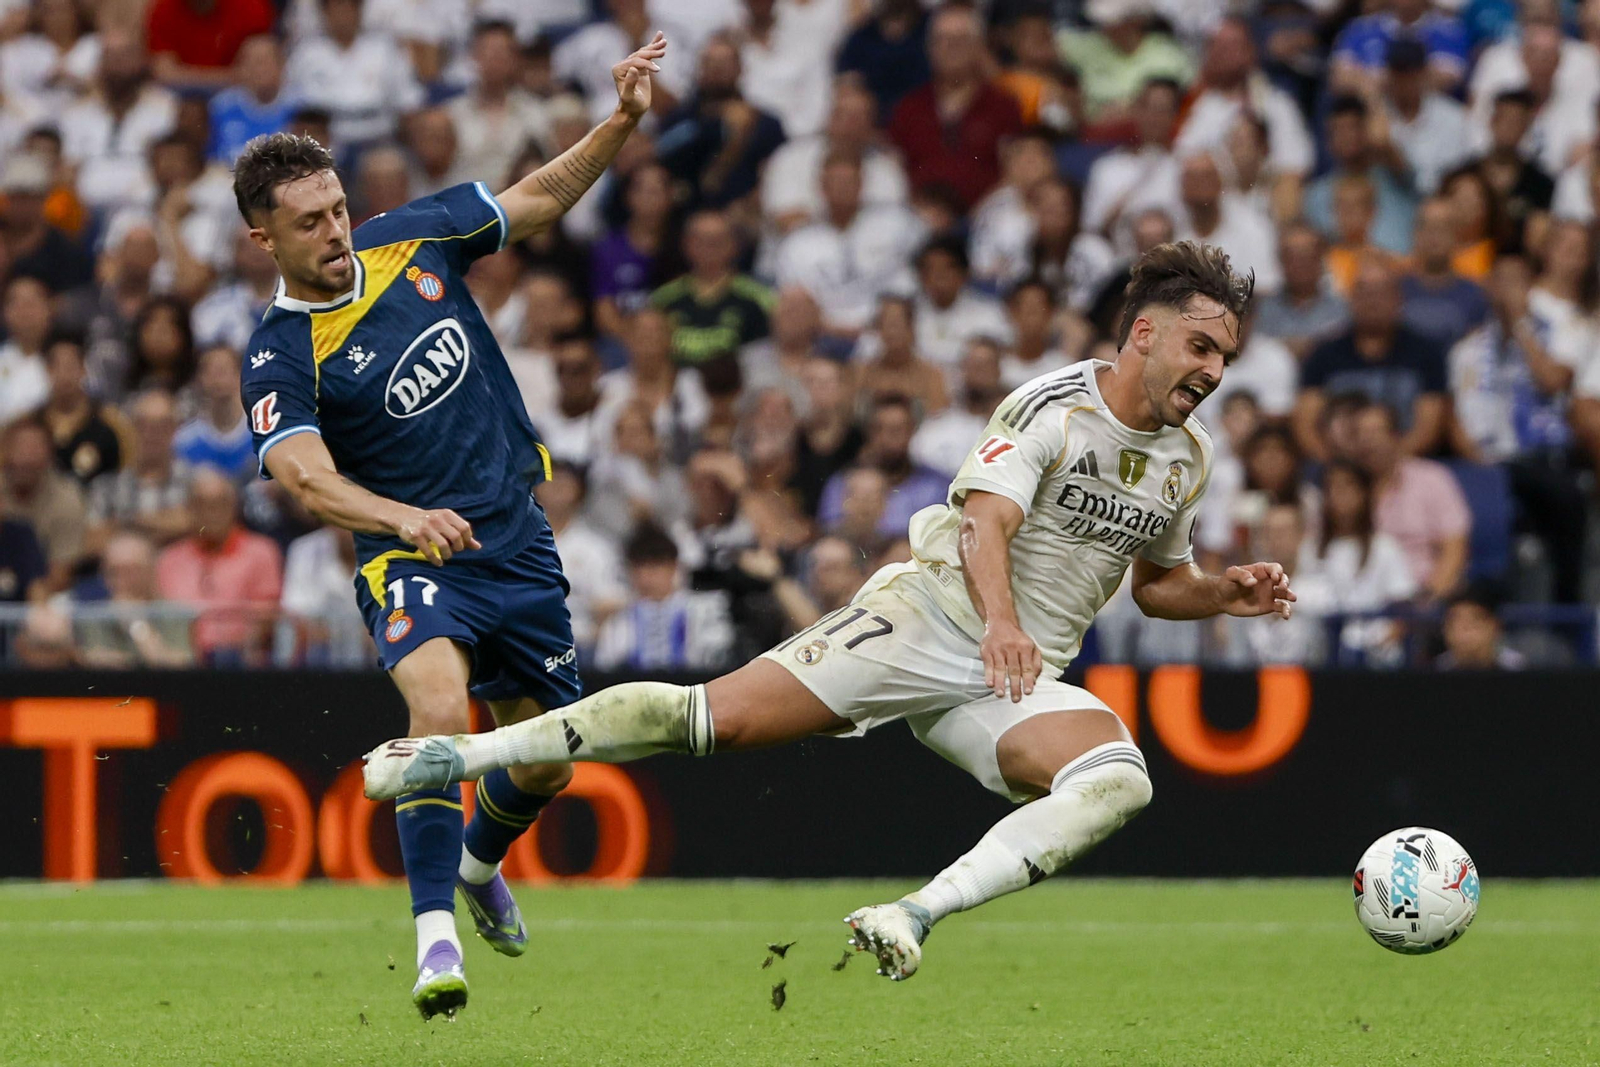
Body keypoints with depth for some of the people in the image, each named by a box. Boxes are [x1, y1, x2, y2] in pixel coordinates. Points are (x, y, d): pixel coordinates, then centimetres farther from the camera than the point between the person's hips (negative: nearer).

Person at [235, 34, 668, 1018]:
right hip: (413, 562, -5)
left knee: (549, 764, 12)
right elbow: (307, 476, -29)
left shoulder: (412, 239, 0)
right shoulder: (281, 355, -13)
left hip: (519, 544, 5)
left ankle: (481, 862, 45)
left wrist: (623, 122, 0)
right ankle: (437, 937, -33)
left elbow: (539, 201, 13)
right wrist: (407, 518, -46)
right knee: (440, 710, -33)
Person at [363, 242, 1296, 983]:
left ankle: (920, 914, -33)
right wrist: (1001, 622, -41)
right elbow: (988, 518, -23)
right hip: (927, 616, -5)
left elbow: (1159, 582, 27)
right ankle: (463, 753, -4)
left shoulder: (1189, 456, 12)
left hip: (1024, 681, 5)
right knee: (716, 716, -16)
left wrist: (1229, 594, 7)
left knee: (1121, 782, -27)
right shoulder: (1054, 406, -9)